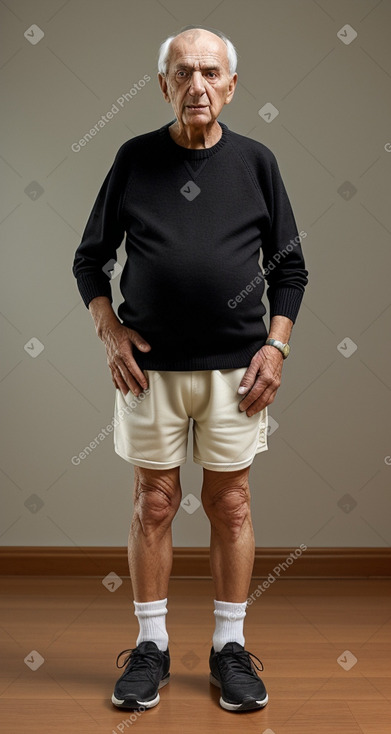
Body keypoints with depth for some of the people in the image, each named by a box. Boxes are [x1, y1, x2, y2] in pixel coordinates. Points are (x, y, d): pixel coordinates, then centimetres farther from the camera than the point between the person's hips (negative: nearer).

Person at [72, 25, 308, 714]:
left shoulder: (256, 160, 5)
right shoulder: (135, 157, 4)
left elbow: (289, 266, 9)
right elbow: (90, 258, 9)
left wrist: (276, 345, -2)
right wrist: (110, 329, -5)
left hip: (235, 365, 0)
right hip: (150, 364, 0)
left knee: (230, 503, 7)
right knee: (154, 503, 7)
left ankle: (230, 646, 22)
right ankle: (151, 645, 22)